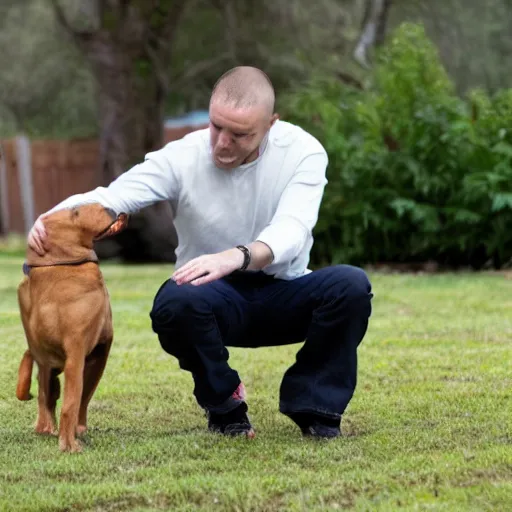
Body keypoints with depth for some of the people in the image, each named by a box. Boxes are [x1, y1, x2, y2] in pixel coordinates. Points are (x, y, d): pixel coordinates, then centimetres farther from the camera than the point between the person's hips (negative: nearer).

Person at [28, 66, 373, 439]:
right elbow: (110, 198, -24)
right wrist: (52, 219, -47)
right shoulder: (182, 157, -14)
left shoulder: (302, 152, -14)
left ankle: (312, 403, -6)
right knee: (175, 301, -35)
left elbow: (291, 229, -30)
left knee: (350, 284, -30)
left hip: (284, 296, 0)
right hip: (216, 300, 0)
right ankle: (224, 402, -5)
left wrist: (237, 257, -52)